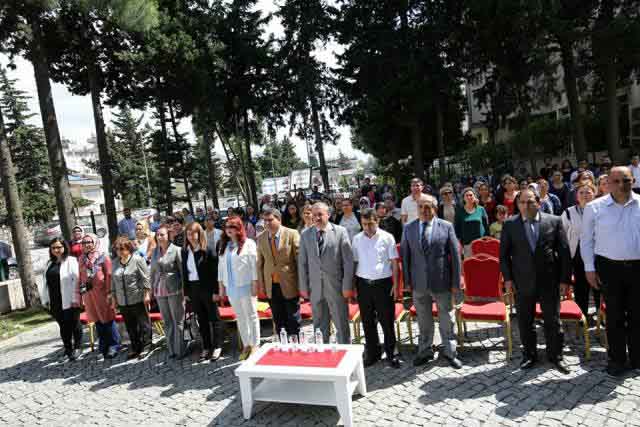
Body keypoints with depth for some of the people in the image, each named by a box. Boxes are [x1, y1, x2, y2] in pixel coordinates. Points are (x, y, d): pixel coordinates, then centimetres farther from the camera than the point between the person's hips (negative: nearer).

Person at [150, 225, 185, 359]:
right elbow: (152, 271, 15)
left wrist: (184, 288, -8)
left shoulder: (176, 250, -7)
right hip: (159, 290, 5)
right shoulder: (155, 251, 8)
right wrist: (152, 288, 12)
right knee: (167, 321, 12)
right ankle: (171, 349, 23)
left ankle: (179, 350, 11)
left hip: (174, 290, -5)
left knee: (177, 321, 2)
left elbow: (182, 270, -6)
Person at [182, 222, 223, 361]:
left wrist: (216, 291, -13)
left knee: (214, 317, 5)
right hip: (193, 289, 5)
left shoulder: (208, 250, -10)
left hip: (207, 288, -5)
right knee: (201, 319, 13)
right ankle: (206, 347, 23)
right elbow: (184, 272, 9)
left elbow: (215, 271, -11)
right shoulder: (185, 251, 6)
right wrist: (186, 292, 8)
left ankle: (217, 347, 14)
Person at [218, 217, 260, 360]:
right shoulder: (224, 246, 10)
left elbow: (254, 264, -10)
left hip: (245, 286, -5)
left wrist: (255, 284, -12)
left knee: (251, 316, 4)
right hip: (231, 287, 6)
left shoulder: (248, 243, -7)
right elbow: (221, 266, 12)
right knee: (240, 317, 12)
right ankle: (246, 345, 22)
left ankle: (255, 345, 14)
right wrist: (221, 285, 10)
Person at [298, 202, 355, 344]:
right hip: (315, 288, 3)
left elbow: (348, 261, -5)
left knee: (342, 325, 8)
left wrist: (347, 286, -7)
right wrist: (303, 287, 6)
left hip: (336, 287, -2)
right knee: (319, 326, 13)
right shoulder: (305, 235, 5)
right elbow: (302, 263, 8)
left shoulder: (340, 232, -4)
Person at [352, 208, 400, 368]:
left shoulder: (387, 237, -4)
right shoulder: (357, 239, 4)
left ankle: (391, 354, 21)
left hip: (383, 283, -2)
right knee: (367, 321, 11)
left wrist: (395, 285, -6)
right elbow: (354, 263, 6)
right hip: (363, 284, 3)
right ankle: (372, 352, 26)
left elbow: (394, 262, -2)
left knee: (387, 320, 4)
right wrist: (353, 286, 3)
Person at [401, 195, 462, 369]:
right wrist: (407, 280, 1)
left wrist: (456, 282, -4)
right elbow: (405, 255, 4)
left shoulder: (446, 227, -5)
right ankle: (425, 351, 34)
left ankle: (449, 352, 31)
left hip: (442, 282, -1)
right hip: (418, 283, 2)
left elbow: (455, 255, -3)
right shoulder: (408, 228, 1)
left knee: (447, 319, 11)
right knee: (423, 320, 16)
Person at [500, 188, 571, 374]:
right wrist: (508, 278, -2)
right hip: (523, 282, 1)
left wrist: (564, 279, -2)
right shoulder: (510, 224, 0)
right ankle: (529, 355, 30)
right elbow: (504, 253, 4)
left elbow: (564, 252, 1)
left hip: (549, 281, 0)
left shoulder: (554, 221, -1)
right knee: (525, 322, 11)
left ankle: (555, 356, 30)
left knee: (553, 321, 10)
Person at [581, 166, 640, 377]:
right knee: (614, 315, 8)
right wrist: (590, 268, -1)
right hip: (609, 267, -1)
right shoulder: (595, 207, -1)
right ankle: (617, 359, 23)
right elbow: (586, 240, 3)